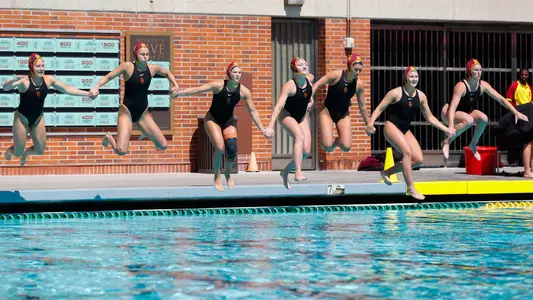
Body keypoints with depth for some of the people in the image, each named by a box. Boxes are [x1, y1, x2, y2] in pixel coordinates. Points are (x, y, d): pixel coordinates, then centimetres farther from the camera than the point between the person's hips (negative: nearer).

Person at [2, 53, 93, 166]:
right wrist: (15, 80, -59)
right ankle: (8, 151, 43)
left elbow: (67, 89, -7)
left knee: (40, 151, 9)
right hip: (22, 118, -4)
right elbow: (5, 88, -38)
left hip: (38, 118, 4)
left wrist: (87, 93, -12)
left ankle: (26, 154, 45)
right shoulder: (24, 81, -25)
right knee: (18, 152, 4)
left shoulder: (48, 79, -11)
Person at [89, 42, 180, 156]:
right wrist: (96, 87, -25)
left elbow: (167, 73, 18)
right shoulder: (128, 66, -15)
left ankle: (145, 132, 33)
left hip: (143, 112, 5)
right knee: (121, 151, -20)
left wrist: (175, 85, 5)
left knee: (163, 145, 1)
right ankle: (109, 138, 16)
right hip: (127, 111, -5)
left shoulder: (152, 68, -3)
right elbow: (108, 76, -10)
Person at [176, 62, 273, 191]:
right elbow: (197, 89, -24)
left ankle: (228, 174, 14)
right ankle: (217, 176, 5)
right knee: (220, 148, -21)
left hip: (228, 121, 3)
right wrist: (179, 93, -32)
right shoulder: (219, 85, -24)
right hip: (213, 119, -3)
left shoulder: (244, 91, -16)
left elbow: (253, 111, -8)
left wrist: (262, 129, -7)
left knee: (232, 149, -16)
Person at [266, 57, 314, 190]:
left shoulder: (309, 78, -10)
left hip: (302, 117, 7)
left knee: (306, 150, -4)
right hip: (287, 115, -7)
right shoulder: (289, 86, -28)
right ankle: (298, 173, -42)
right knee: (300, 137, -35)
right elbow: (278, 105, -36)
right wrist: (271, 125, -46)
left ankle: (285, 171, 19)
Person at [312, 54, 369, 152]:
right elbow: (317, 85, -16)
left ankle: (336, 141, 25)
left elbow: (362, 107, 5)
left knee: (346, 147, -12)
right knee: (327, 146, -19)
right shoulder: (336, 75, -17)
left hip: (343, 115, 3)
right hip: (327, 112, -3)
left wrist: (368, 125, 11)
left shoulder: (359, 84, -7)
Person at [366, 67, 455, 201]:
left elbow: (429, 117, 13)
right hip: (392, 127, -6)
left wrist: (445, 129, 6)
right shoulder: (396, 93, -11)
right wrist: (370, 124, -25)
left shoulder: (421, 96, 4)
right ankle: (411, 188, -21)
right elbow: (379, 109, -10)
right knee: (407, 152, -26)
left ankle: (387, 172, 12)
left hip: (406, 129, 6)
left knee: (419, 159, -6)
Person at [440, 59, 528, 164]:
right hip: (448, 113, -6)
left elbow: (501, 99, -8)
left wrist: (516, 112, -16)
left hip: (467, 111, 6)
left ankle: (473, 145, -3)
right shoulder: (461, 86, -29)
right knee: (469, 120, -36)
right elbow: (452, 108, -37)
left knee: (484, 119, -23)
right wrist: (451, 127, -50)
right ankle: (446, 142, -23)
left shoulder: (483, 85, -12)